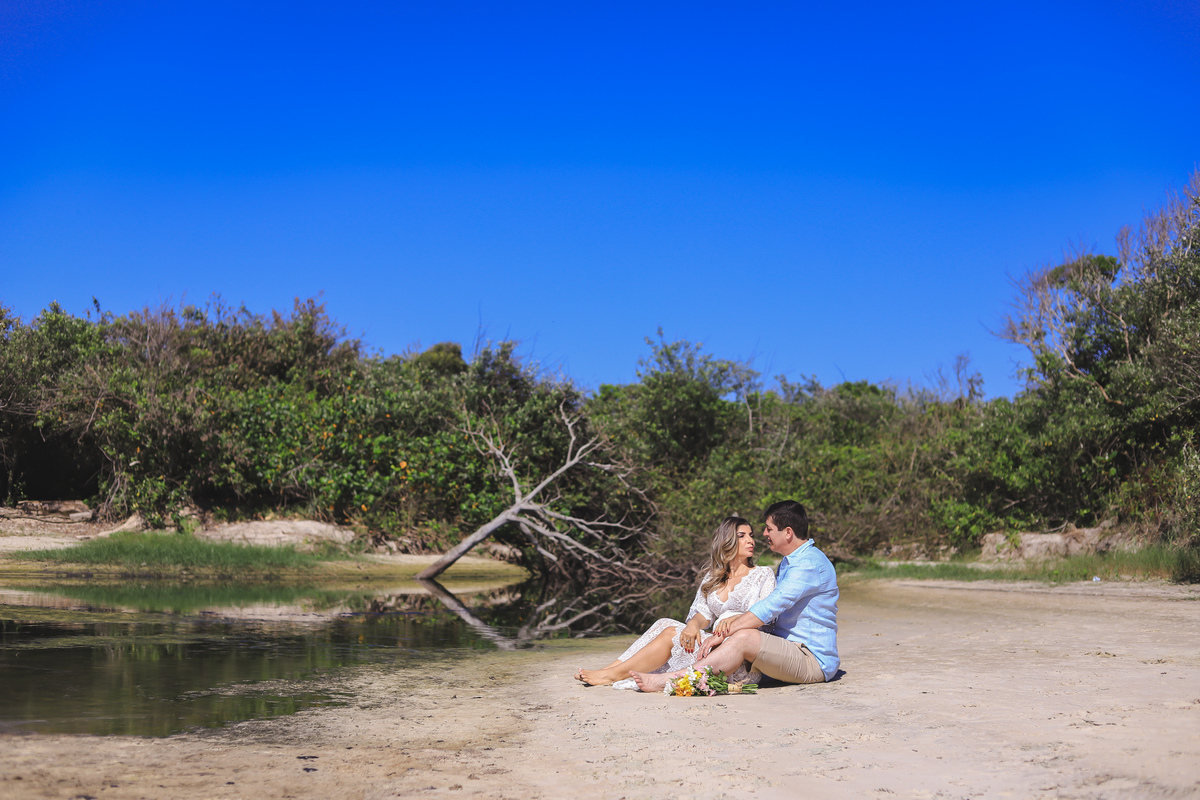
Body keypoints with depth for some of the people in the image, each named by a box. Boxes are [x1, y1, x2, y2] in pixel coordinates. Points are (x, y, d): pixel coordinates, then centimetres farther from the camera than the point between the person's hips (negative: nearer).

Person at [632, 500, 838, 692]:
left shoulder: (810, 563, -15)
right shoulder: (788, 562, 20)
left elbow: (770, 607, -23)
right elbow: (772, 610, 18)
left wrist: (723, 634, -23)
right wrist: (733, 619, -1)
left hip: (813, 661, -10)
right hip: (786, 652, 10)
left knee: (743, 637, -28)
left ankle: (671, 680, -32)